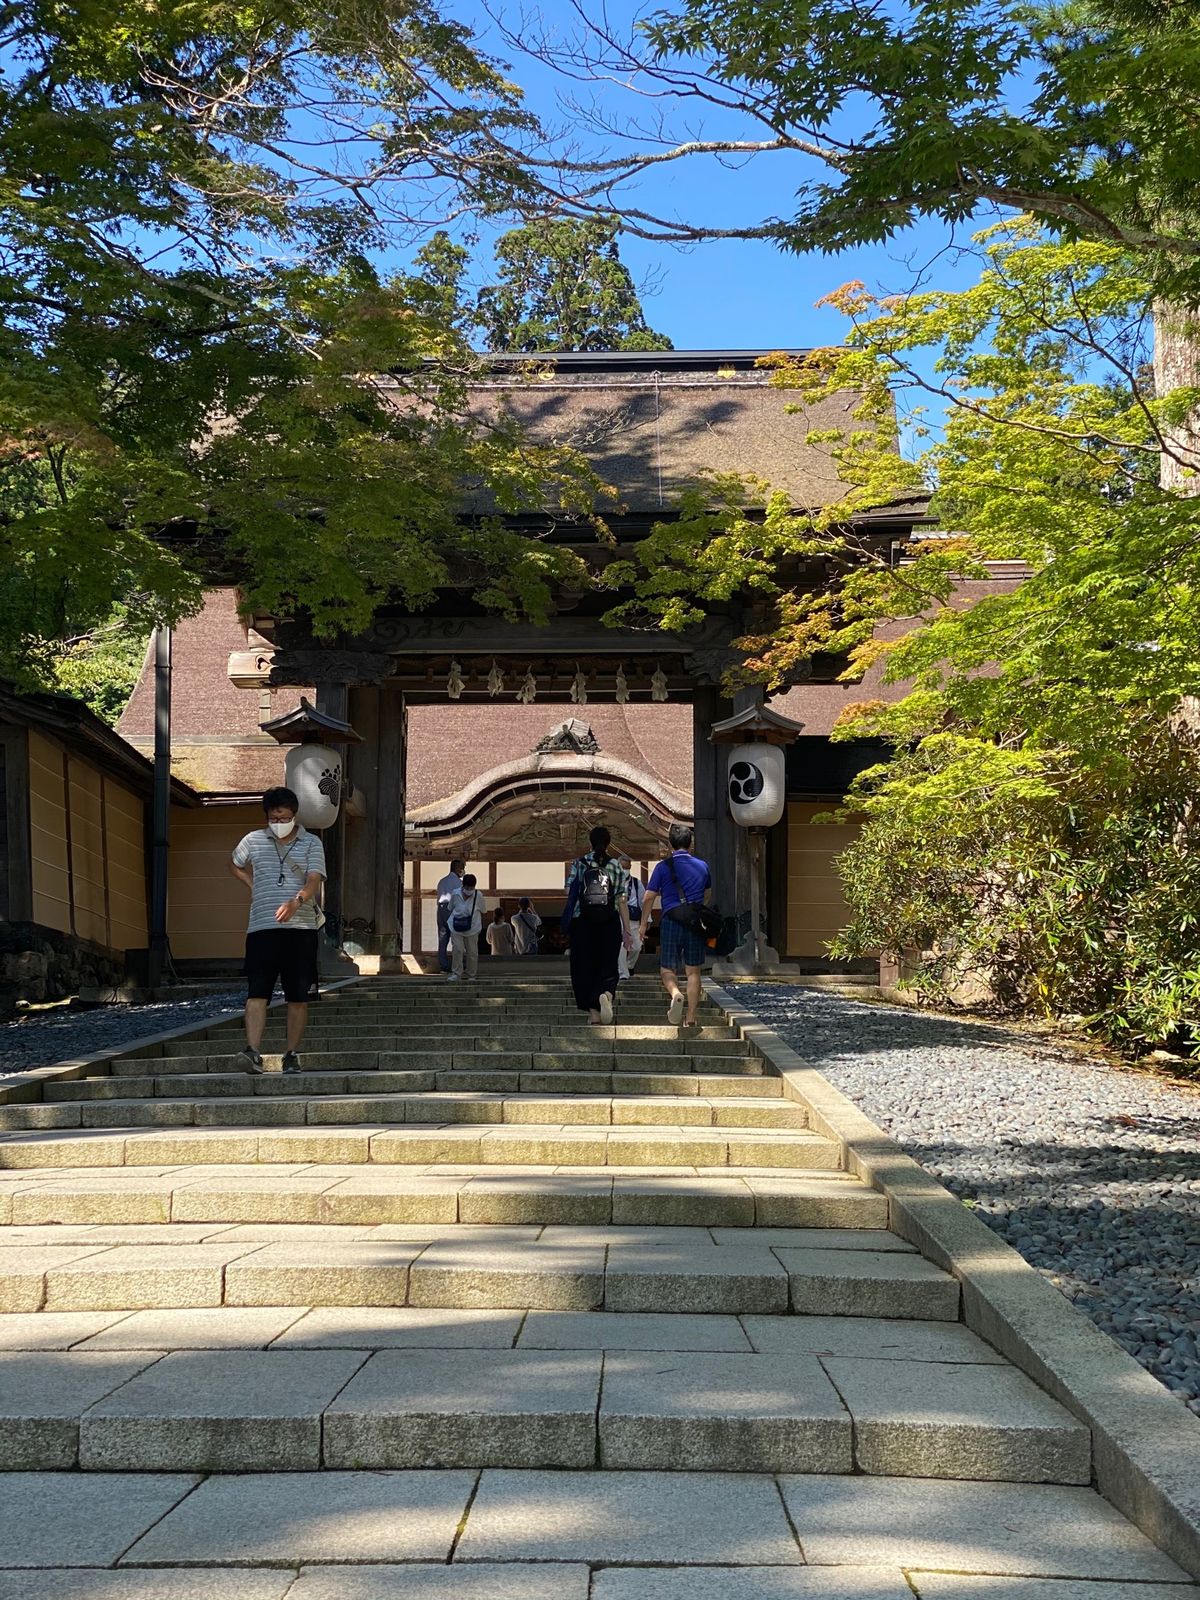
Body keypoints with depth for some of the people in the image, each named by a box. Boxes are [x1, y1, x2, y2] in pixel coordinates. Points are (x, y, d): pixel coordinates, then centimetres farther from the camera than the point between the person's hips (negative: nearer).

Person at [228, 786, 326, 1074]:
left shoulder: (311, 843, 4)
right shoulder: (254, 840, 11)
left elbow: (314, 880, -10)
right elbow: (235, 864, 31)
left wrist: (296, 902, -29)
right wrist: (252, 885, 15)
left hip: (301, 928, -1)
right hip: (261, 928, 1)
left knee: (298, 996, 2)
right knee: (256, 992, -11)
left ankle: (292, 1055, 10)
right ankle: (253, 1052, -18)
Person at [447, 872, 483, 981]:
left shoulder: (478, 896, -7)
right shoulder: (455, 894, -5)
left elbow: (481, 912, 7)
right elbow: (451, 909, 11)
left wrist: (480, 926, 13)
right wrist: (451, 922, 16)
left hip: (472, 928, 0)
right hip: (456, 927, 0)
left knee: (472, 952, 7)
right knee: (457, 949, -11)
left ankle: (471, 975, 20)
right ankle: (456, 974, -5)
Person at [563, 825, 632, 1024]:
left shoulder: (579, 864, 1)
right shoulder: (617, 866, 2)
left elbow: (569, 892, -4)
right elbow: (622, 900, -1)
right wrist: (626, 931, 1)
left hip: (582, 921, 0)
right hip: (609, 923, 0)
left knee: (584, 967, 8)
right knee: (608, 965, 7)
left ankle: (593, 1011, 6)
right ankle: (606, 994, -23)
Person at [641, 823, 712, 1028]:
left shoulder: (663, 867, -3)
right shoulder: (702, 866, 7)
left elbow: (649, 898, -4)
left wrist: (644, 923, 8)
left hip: (671, 922, -2)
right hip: (696, 923, 2)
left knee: (667, 969, 7)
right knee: (693, 972, 8)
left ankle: (676, 994, -25)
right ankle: (691, 1019, 7)